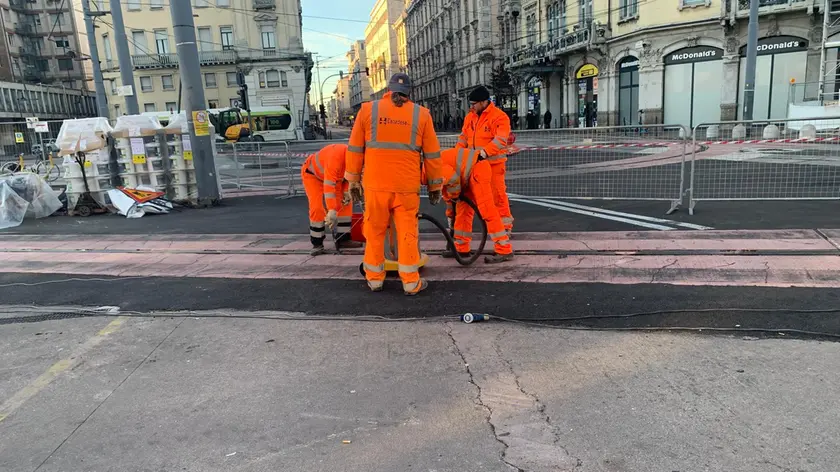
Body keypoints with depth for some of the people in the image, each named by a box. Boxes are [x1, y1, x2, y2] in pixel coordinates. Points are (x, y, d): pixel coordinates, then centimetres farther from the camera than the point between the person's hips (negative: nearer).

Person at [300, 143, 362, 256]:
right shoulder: (336, 156, -42)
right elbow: (328, 185, -46)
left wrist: (346, 193, -17)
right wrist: (332, 211, -51)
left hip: (331, 175, 7)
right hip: (312, 173, -7)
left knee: (346, 204, -4)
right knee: (318, 207, -19)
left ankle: (343, 239, 2)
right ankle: (317, 244, -7)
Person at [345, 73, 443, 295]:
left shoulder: (368, 109, 4)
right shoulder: (421, 114, 4)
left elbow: (355, 149, 6)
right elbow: (432, 154, 5)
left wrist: (353, 180, 14)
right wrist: (435, 185, 14)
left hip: (375, 184, 1)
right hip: (407, 185, 0)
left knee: (375, 232, 12)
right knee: (407, 233, 7)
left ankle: (374, 279, 22)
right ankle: (411, 282, 11)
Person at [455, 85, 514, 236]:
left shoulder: (500, 117, -12)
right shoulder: (470, 116, 10)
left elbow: (501, 140, -22)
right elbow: (464, 136, 15)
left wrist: (485, 151, -37)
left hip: (493, 163, -6)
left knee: (497, 193, -2)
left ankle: (505, 226, 9)